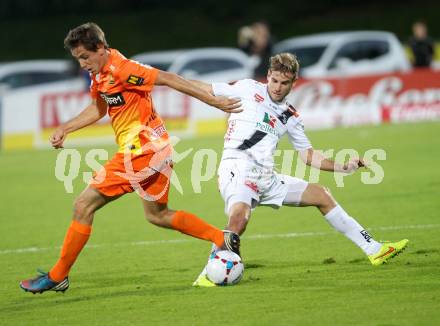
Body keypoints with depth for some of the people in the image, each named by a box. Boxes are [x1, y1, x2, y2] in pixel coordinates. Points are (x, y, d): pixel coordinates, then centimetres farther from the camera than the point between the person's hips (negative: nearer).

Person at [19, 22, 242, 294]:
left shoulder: (121, 70, -20)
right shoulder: (99, 75, 9)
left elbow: (168, 79, -19)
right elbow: (98, 109, 26)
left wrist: (214, 101, -18)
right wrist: (65, 129, 17)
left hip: (141, 151, -10)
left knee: (84, 205, -6)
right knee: (157, 214, 22)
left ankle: (57, 277, 1)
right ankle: (224, 239, 20)